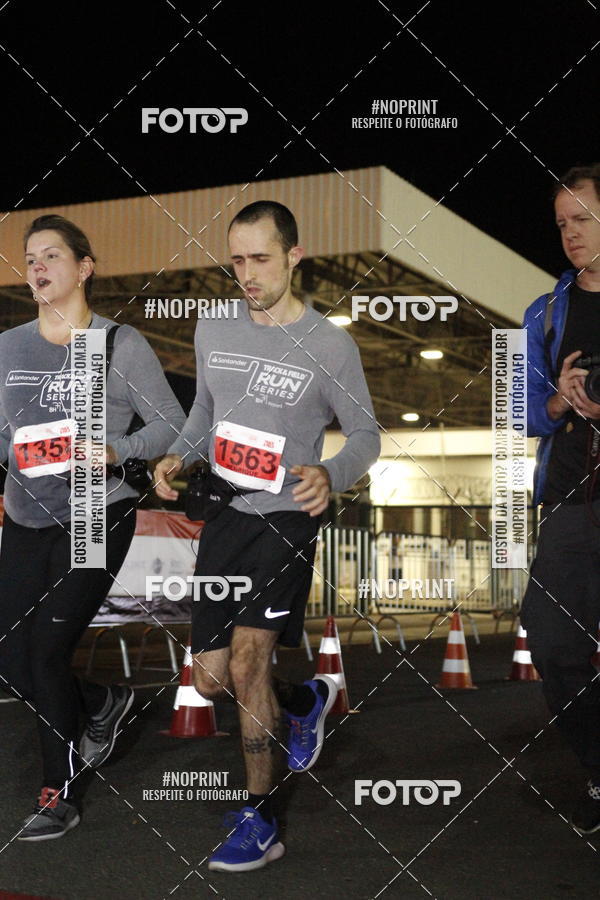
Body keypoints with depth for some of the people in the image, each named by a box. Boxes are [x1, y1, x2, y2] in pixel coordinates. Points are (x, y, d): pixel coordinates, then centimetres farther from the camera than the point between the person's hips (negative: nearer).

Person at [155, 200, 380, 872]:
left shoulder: (331, 345, -7)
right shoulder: (213, 330, 7)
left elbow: (365, 434, -1)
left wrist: (330, 474, -23)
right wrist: (177, 457, -1)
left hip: (288, 516, -5)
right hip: (224, 514, 6)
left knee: (245, 662, -19)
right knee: (211, 679, 8)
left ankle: (259, 822, -3)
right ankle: (308, 700, 40)